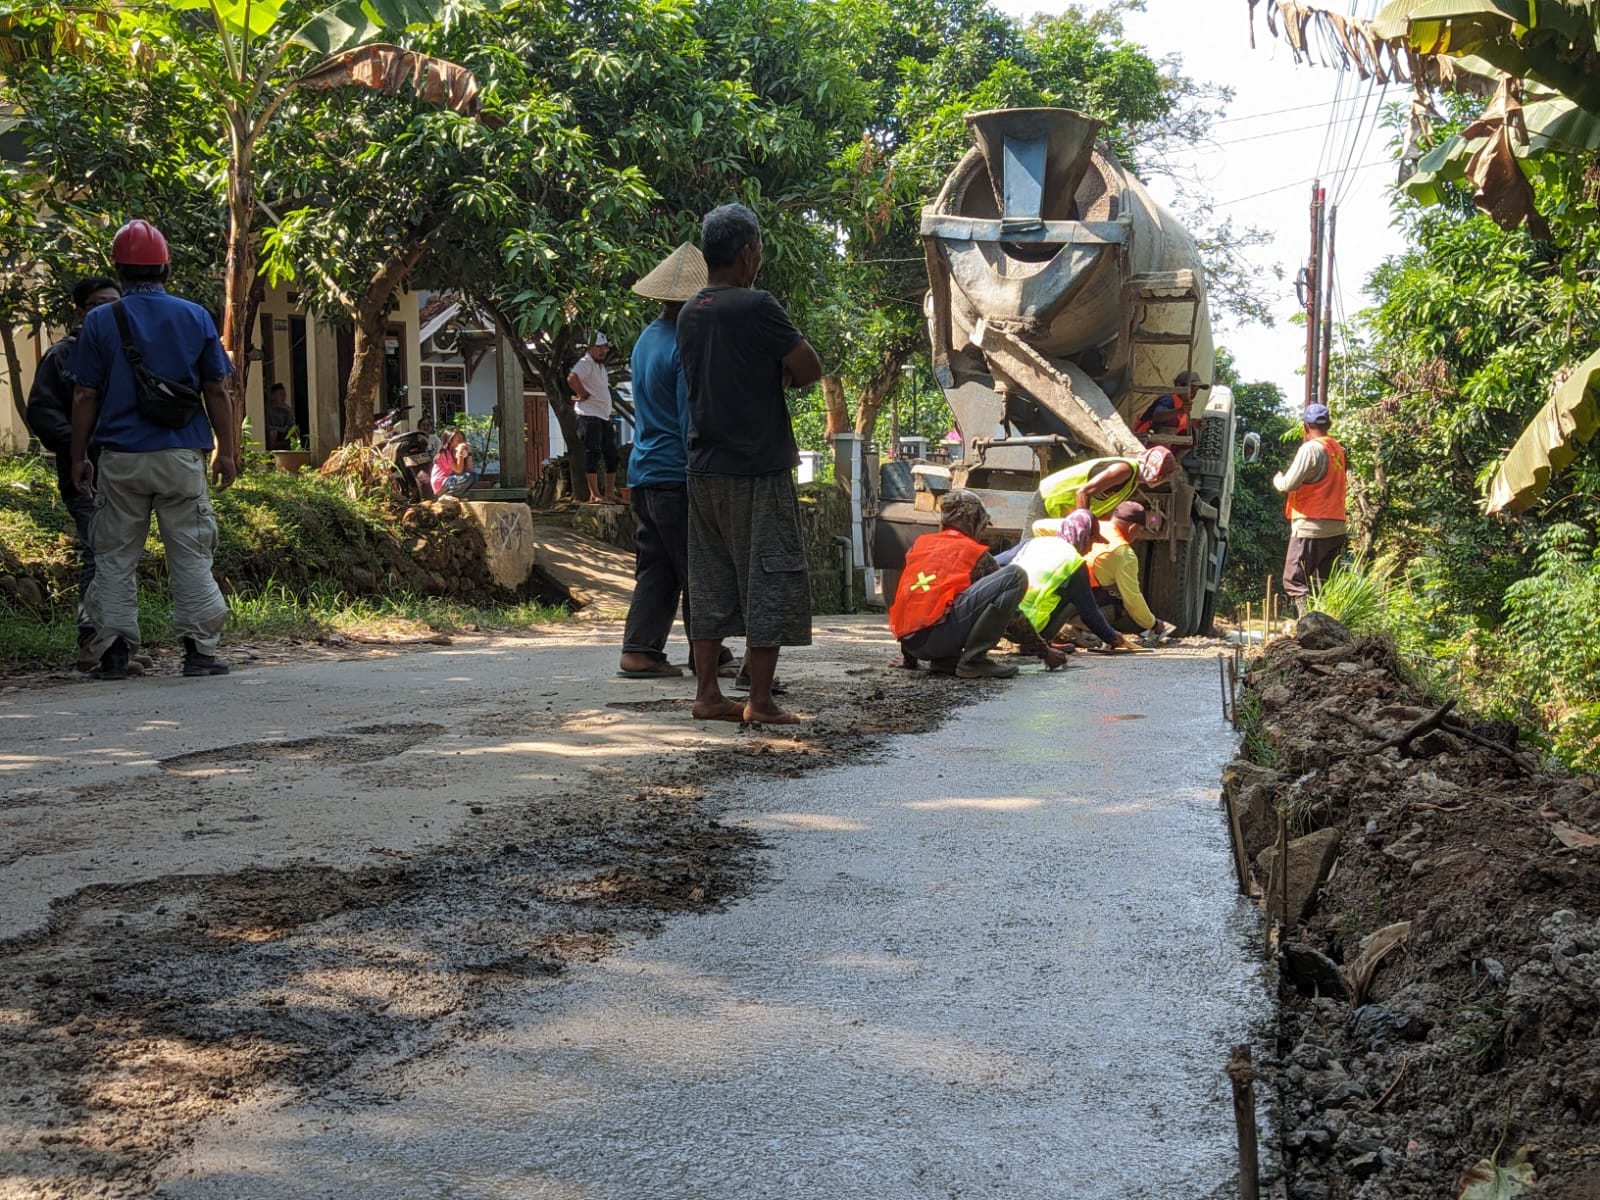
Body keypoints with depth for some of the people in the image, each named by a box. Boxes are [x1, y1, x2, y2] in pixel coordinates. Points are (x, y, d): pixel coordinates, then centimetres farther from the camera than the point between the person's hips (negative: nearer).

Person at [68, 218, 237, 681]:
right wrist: (227, 450, 10)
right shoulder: (196, 317, 3)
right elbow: (216, 391, 3)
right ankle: (199, 648, 2)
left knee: (115, 557, 7)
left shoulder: (100, 321, 1)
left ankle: (113, 651, 7)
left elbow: (85, 396, 0)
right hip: (181, 455, 0)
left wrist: (79, 456, 7)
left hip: (119, 456, 0)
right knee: (191, 553, 5)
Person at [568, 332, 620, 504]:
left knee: (612, 456, 9)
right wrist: (583, 394, -19)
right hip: (590, 417, -10)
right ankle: (595, 495, -9)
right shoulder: (585, 363, -10)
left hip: (605, 418, 10)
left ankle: (610, 494, 14)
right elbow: (571, 378, -29)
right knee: (593, 455, -9)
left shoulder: (601, 365, 20)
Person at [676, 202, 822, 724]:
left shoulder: (690, 314, 11)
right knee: (771, 582, -1)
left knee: (710, 583, 11)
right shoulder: (755, 306, -13)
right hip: (757, 469, -8)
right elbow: (810, 369, -10)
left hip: (704, 469, 8)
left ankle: (707, 694, 13)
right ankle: (760, 701, 1)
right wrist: (784, 372, 9)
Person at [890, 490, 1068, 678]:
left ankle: (943, 660, 12)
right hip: (939, 636, -7)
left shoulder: (918, 544, 24)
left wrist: (909, 656, 41)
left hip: (910, 642, 7)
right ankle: (973, 661, -8)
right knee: (1016, 575, -3)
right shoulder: (975, 552, 11)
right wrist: (1043, 650, 25)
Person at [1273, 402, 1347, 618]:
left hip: (1310, 528, -8)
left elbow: (1289, 484, -15)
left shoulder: (1311, 448, -11)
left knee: (1294, 582, -4)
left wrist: (1277, 478, 5)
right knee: (1324, 584, 12)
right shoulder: (1338, 449, 12)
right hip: (1335, 527, 8)